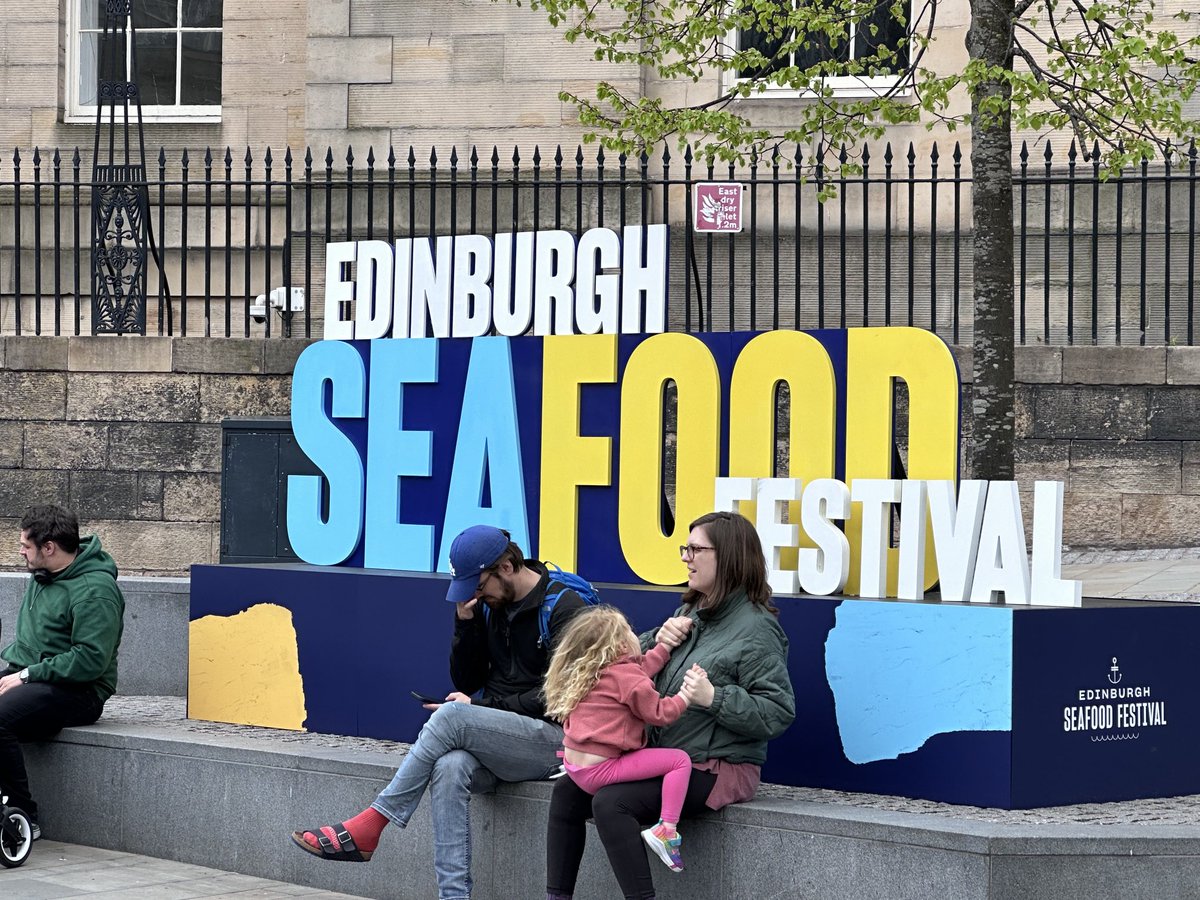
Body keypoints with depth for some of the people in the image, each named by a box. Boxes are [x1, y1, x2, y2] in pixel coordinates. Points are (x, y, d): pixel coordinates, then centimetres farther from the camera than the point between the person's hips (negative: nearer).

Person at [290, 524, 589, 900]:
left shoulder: (563, 607, -7)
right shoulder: (491, 606, 15)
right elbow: (466, 682, 16)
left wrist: (480, 708, -11)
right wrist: (466, 623, 1)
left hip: (550, 739, -6)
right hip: (499, 738, 6)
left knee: (452, 717, -30)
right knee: (450, 768, -30)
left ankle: (367, 827, -25)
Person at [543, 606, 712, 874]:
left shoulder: (588, 673, 17)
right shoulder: (626, 676, -10)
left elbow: (641, 668, 25)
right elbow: (659, 713, -9)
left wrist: (666, 644, 30)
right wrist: (687, 694, -4)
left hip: (574, 766, 9)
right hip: (599, 770, -9)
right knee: (680, 760, -6)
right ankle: (666, 829, -14)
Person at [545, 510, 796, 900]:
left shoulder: (755, 628, -14)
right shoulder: (689, 614, 13)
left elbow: (778, 712, -20)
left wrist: (714, 699, -30)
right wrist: (658, 641, 1)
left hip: (717, 769, -10)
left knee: (611, 802, -28)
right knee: (568, 792, 4)